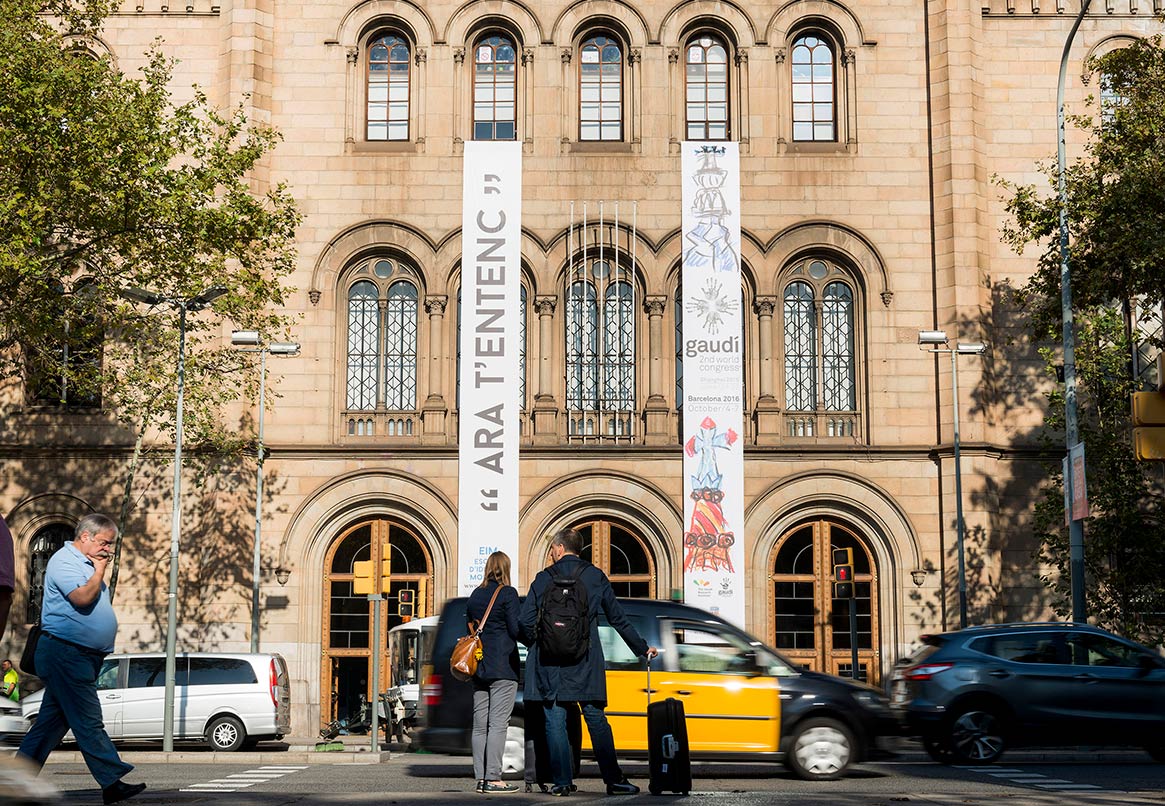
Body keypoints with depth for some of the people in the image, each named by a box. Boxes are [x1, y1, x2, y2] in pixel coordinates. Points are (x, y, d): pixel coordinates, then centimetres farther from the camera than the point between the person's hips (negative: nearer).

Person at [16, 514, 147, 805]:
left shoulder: (85, 564, 21)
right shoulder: (64, 561, -10)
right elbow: (83, 597, -24)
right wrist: (99, 571, -10)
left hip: (83, 656, 10)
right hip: (66, 652, -10)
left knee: (52, 721, 11)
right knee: (88, 721, -10)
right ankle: (113, 783, -12)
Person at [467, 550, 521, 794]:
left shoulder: (475, 595, 12)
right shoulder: (507, 593, -7)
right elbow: (515, 629, -10)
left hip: (478, 665, 6)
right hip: (503, 666, -6)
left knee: (480, 724, 8)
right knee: (498, 723, -6)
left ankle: (480, 778, 10)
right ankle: (493, 779, -8)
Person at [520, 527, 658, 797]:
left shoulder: (543, 578, 2)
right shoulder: (596, 577, 6)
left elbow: (526, 622, -1)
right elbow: (618, 618, 10)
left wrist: (536, 644, 18)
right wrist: (642, 648, 20)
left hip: (549, 663, -1)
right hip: (585, 663, 1)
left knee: (555, 722, 3)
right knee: (596, 719, 4)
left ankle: (562, 781, 1)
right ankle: (614, 780, 3)